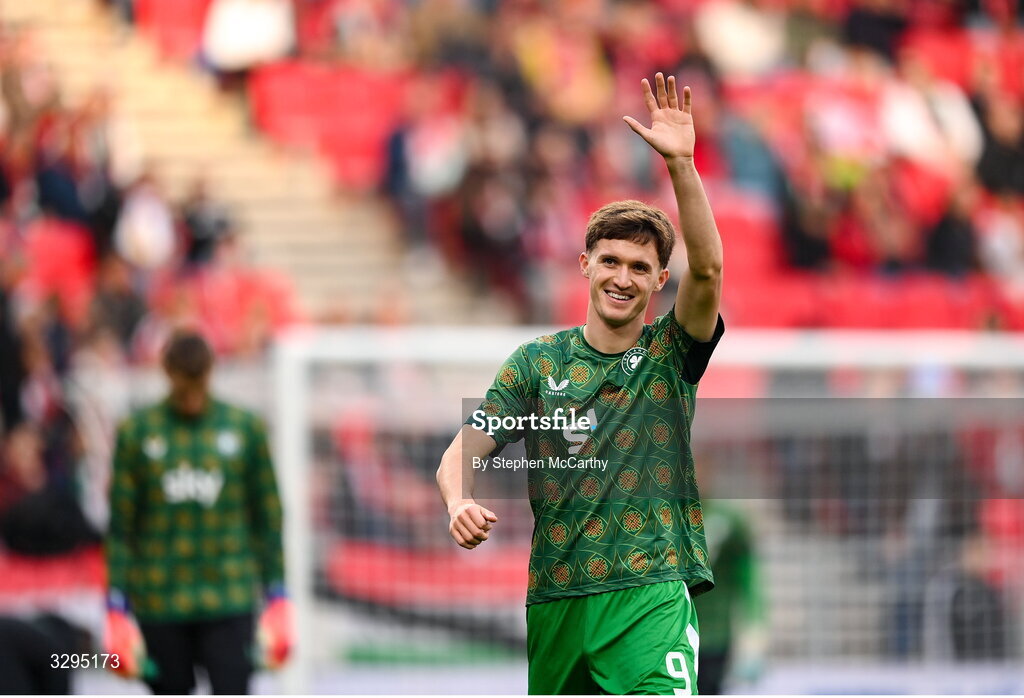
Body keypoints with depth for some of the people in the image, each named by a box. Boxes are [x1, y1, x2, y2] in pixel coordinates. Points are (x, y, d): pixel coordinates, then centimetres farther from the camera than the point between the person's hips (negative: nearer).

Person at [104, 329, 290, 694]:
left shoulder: (245, 428, 3)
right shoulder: (137, 432, 2)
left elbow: (268, 518, 8)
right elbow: (121, 527, 3)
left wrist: (276, 601, 5)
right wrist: (117, 612, -1)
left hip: (230, 603, -1)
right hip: (160, 604, 1)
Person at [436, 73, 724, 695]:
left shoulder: (671, 353, 4)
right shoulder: (538, 361, 9)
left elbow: (707, 268, -14)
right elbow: (461, 455, 4)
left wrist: (681, 163, -25)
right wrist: (461, 504, -19)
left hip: (649, 596, -3)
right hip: (552, 598, 3)